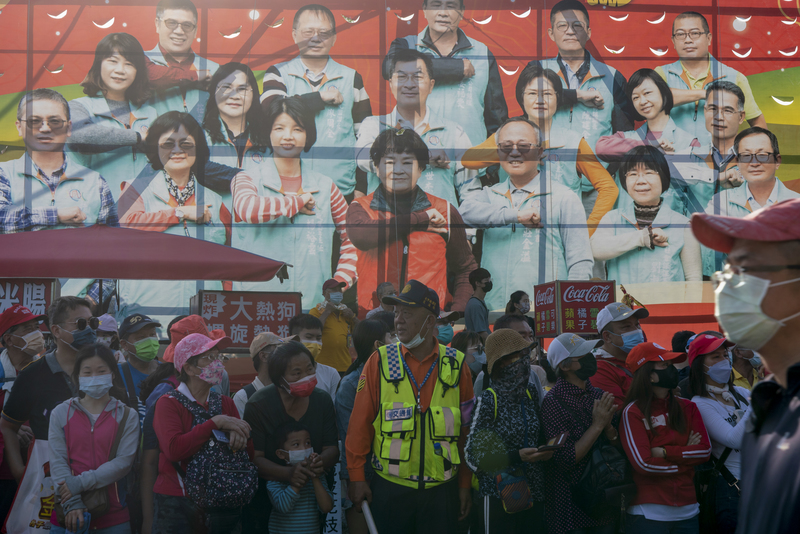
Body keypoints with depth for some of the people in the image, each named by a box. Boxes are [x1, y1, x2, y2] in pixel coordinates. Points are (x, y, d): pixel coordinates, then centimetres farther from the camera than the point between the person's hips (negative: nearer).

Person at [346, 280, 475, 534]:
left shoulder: (456, 365, 0)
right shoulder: (380, 362, -2)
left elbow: (467, 430, 4)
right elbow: (359, 424, -1)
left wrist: (465, 484, 4)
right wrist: (357, 477, -4)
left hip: (441, 491, 1)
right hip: (390, 490, -1)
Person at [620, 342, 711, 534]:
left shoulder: (687, 408, 10)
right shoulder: (632, 413, -7)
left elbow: (705, 450, 0)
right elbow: (643, 462, -15)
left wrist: (665, 452, -11)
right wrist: (686, 456, -4)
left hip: (687, 509, 5)